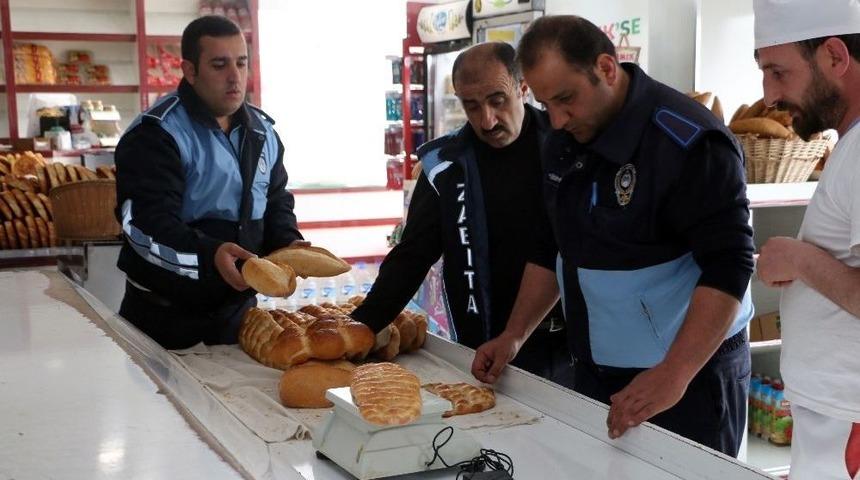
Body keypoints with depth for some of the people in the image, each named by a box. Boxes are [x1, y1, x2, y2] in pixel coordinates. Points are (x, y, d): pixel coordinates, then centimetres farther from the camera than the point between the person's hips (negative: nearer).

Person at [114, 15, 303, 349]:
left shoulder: (261, 130, 6)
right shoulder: (156, 134, -16)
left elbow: (276, 199, 16)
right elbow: (144, 223, -24)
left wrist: (287, 242, -5)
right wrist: (209, 255, -39)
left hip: (238, 306, 6)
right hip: (165, 314, -6)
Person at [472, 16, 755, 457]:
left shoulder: (689, 142, -20)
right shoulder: (564, 142, 4)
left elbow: (727, 267, -24)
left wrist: (673, 375, -30)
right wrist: (513, 335, 7)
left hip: (691, 370, -7)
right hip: (595, 371, 7)